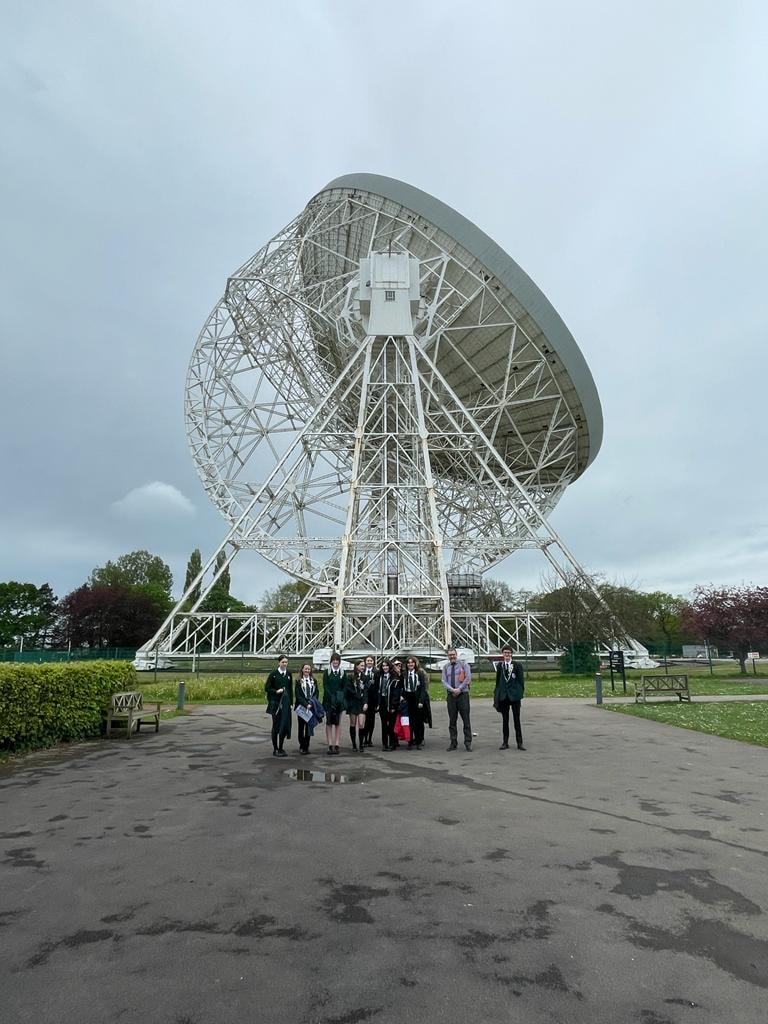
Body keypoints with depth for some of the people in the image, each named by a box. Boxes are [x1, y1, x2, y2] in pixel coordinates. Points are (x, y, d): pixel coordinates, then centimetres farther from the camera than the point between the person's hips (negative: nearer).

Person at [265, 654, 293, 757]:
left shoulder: (289, 674, 7)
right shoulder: (273, 674, -6)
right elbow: (266, 688, -3)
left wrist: (291, 703, 9)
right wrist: (276, 691, -18)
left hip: (286, 703, 4)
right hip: (275, 703, -4)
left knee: (285, 725, 2)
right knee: (276, 725, 3)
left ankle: (281, 748, 17)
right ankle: (275, 749, 13)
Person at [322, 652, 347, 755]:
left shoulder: (342, 673, 7)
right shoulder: (327, 672, 2)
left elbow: (344, 687, 6)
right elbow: (325, 686, -4)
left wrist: (340, 697, -10)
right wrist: (332, 698, -14)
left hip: (339, 701, 2)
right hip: (328, 701, -1)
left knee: (338, 723, 3)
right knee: (329, 723, 0)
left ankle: (336, 745, 5)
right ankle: (330, 745, 2)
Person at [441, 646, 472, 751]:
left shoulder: (463, 664, 3)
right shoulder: (445, 667, 10)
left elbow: (468, 678, -7)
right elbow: (443, 681, 3)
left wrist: (459, 689, -13)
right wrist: (452, 689, -13)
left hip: (463, 694, -3)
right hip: (451, 695, 3)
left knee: (466, 719, -2)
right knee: (452, 720, 6)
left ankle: (468, 743, 5)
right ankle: (453, 743, 14)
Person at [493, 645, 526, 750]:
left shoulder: (517, 665, -3)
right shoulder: (499, 666, 4)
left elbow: (521, 680, -1)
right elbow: (498, 680, 8)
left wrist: (521, 692, -7)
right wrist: (496, 694, 5)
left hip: (515, 695, -2)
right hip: (503, 696, 2)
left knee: (517, 720, 5)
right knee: (505, 720, 9)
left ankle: (519, 743, 12)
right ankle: (505, 742, 17)